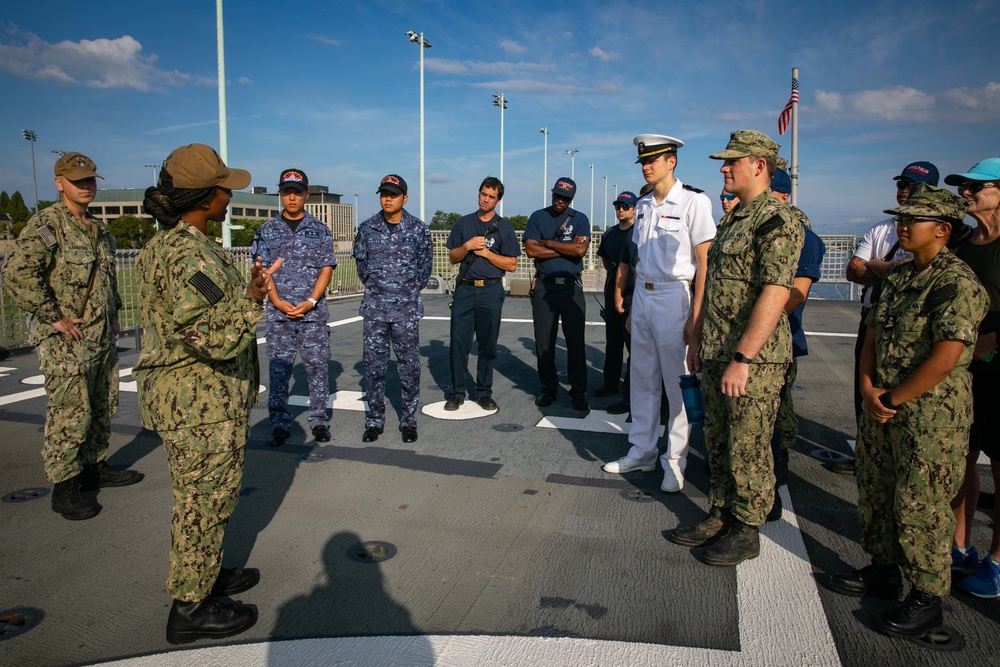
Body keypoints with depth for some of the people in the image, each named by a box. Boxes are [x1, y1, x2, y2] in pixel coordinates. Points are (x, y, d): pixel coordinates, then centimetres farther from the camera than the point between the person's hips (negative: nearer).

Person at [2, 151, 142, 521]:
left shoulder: (99, 228, 15)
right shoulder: (45, 224, -11)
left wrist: (113, 314, 18)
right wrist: (55, 317, -20)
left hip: (103, 337, 8)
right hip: (66, 341, -8)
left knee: (102, 409, 15)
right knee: (69, 414, -4)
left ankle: (95, 467, 30)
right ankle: (63, 488, 6)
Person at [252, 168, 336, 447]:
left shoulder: (319, 230, 6)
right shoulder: (267, 230, 9)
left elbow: (326, 269, 2)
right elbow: (262, 269, 4)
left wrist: (310, 302, -11)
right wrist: (278, 301, -10)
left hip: (314, 313, -1)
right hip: (278, 313, 1)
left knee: (318, 367, 3)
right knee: (278, 369, 4)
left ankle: (319, 421, 15)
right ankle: (280, 424, 14)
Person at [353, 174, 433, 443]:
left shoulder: (419, 229, 0)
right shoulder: (367, 228, 3)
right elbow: (360, 262, 14)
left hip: (407, 309, -1)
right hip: (374, 308, 1)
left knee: (409, 363, 2)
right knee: (374, 363, 5)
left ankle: (408, 421, 14)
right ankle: (374, 421, 16)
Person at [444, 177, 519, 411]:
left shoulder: (504, 228, 4)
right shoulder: (463, 223, 11)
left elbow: (511, 265, 0)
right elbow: (452, 257, 11)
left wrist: (486, 252, -9)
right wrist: (468, 246, -7)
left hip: (491, 291, -1)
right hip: (465, 289, 2)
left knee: (488, 344, 4)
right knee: (459, 342, 1)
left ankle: (484, 392, 15)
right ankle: (457, 392, 11)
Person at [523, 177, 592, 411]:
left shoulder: (580, 219, 6)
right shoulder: (537, 217, 8)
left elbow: (580, 250, -11)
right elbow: (530, 249, -5)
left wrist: (548, 243, -6)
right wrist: (566, 249, -6)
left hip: (571, 286, -1)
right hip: (544, 285, 1)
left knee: (576, 341, 0)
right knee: (544, 342, 5)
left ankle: (578, 392, 7)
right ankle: (548, 389, 17)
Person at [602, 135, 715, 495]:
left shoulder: (693, 202, -8)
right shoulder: (643, 205, 13)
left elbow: (705, 262, -10)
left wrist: (697, 315, -15)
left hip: (674, 298, -7)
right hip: (643, 296, 7)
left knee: (678, 383, 1)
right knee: (642, 380, 13)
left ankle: (675, 460, 13)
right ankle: (641, 452, 25)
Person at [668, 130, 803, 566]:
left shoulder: (777, 222, -15)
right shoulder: (733, 219, 15)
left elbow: (774, 295, -23)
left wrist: (742, 359, -26)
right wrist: (701, 341, 19)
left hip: (753, 359, -9)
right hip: (717, 354, 9)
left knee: (748, 448, 3)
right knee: (718, 441, 17)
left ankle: (747, 531, 18)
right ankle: (721, 515, 31)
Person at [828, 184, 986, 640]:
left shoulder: (957, 283, -17)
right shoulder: (898, 275, 10)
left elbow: (945, 359, -23)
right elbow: (872, 335, 11)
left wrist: (893, 398, -15)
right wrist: (868, 387, -4)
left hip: (932, 416, -8)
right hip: (883, 408, 9)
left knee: (919, 507, 1)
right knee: (875, 492, 18)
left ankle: (927, 599, 18)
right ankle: (883, 572, 35)